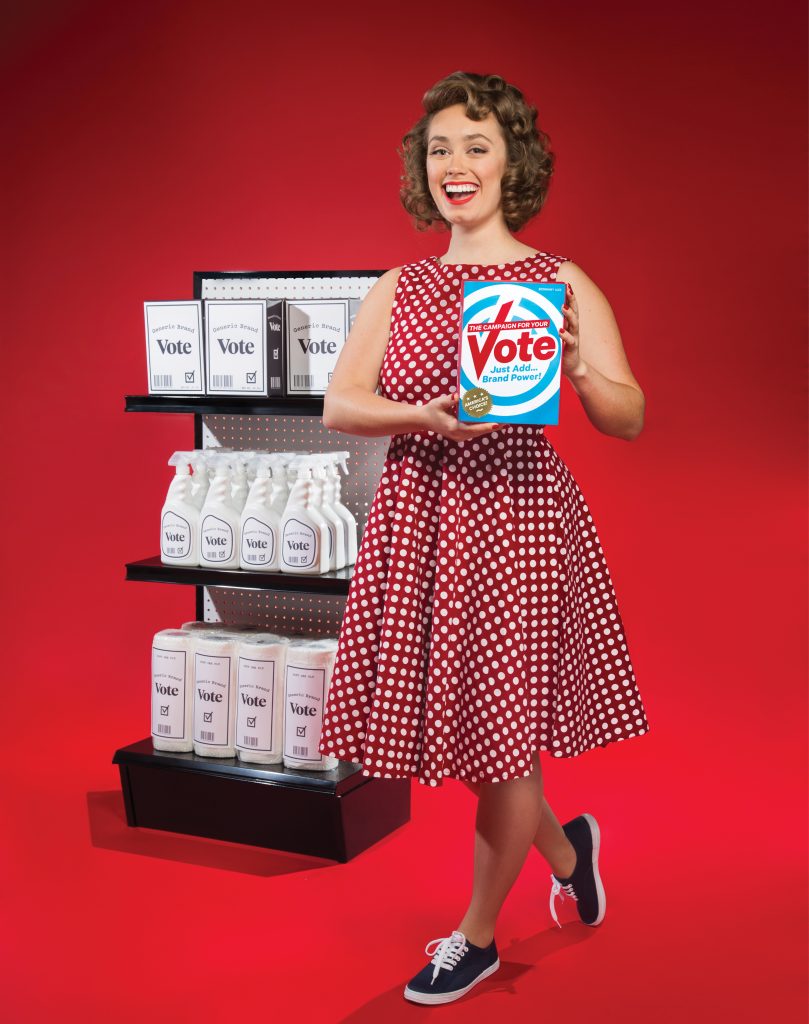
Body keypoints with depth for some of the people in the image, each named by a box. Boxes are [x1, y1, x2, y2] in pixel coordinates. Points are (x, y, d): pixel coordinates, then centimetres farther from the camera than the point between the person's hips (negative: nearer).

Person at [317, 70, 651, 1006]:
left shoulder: (561, 285, 1)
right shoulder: (396, 289, 10)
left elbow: (630, 419, -4)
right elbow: (338, 406, 0)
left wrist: (577, 369, -24)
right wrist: (426, 416, -18)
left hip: (516, 516, -4)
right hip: (416, 517, 4)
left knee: (501, 729, 1)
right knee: (445, 712, 10)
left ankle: (475, 938, 25)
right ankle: (564, 846, 40)